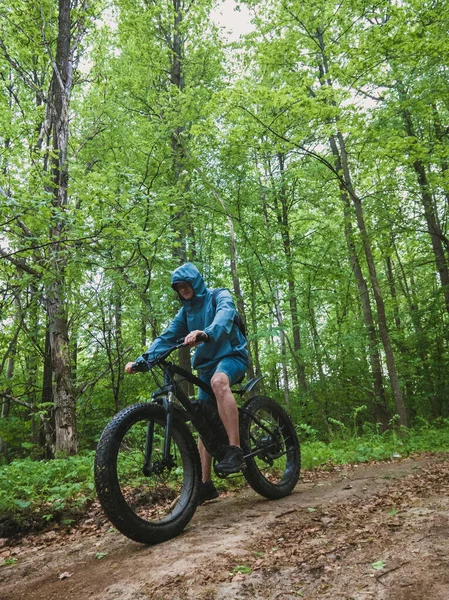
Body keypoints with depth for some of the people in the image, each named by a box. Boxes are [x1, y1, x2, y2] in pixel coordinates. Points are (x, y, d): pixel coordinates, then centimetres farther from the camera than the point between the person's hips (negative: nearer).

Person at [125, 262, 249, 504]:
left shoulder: (219, 296, -4)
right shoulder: (186, 311, 13)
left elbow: (225, 315, -28)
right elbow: (167, 337, 4)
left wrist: (206, 332, -50)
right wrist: (142, 360, -12)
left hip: (231, 355, -6)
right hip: (206, 364, 7)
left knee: (219, 382, -40)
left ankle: (235, 449, -39)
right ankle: (206, 483, 9)